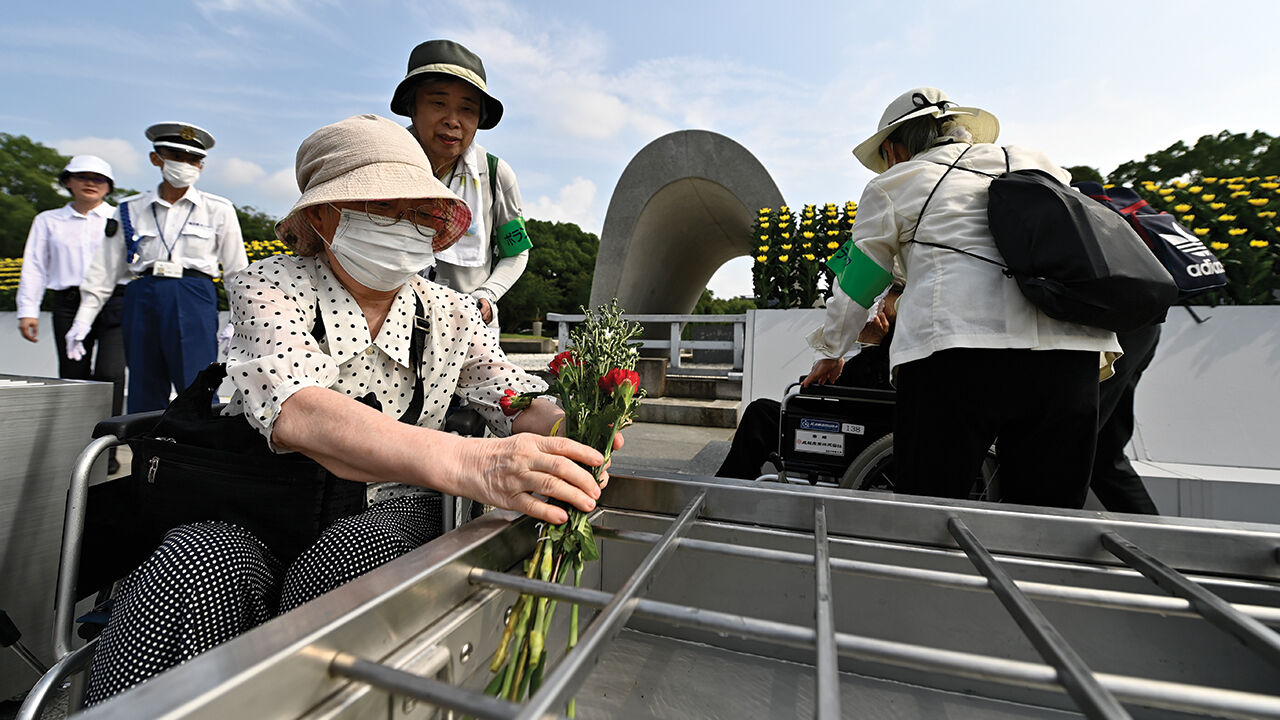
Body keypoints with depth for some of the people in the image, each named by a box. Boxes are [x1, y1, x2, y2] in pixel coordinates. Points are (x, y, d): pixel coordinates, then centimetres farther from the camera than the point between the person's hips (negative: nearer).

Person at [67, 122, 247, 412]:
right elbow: (105, 270, 15)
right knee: (143, 394, 6)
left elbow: (237, 272, 7)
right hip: (142, 301, 3)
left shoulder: (218, 210, 7)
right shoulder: (130, 210, 13)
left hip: (194, 302, -3)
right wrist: (83, 320, 10)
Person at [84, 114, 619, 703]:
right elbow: (294, 412, -29)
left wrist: (563, 425, -31)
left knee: (345, 564, -30)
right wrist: (469, 464, -46)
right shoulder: (270, 286, -8)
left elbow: (520, 400, -4)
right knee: (193, 578, -31)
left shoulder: (449, 314, 3)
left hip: (388, 509, 2)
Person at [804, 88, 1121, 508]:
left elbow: (855, 286, 18)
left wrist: (830, 354, 30)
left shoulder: (892, 184, 15)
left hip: (956, 348, -4)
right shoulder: (1031, 162, 28)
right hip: (1070, 352, 5)